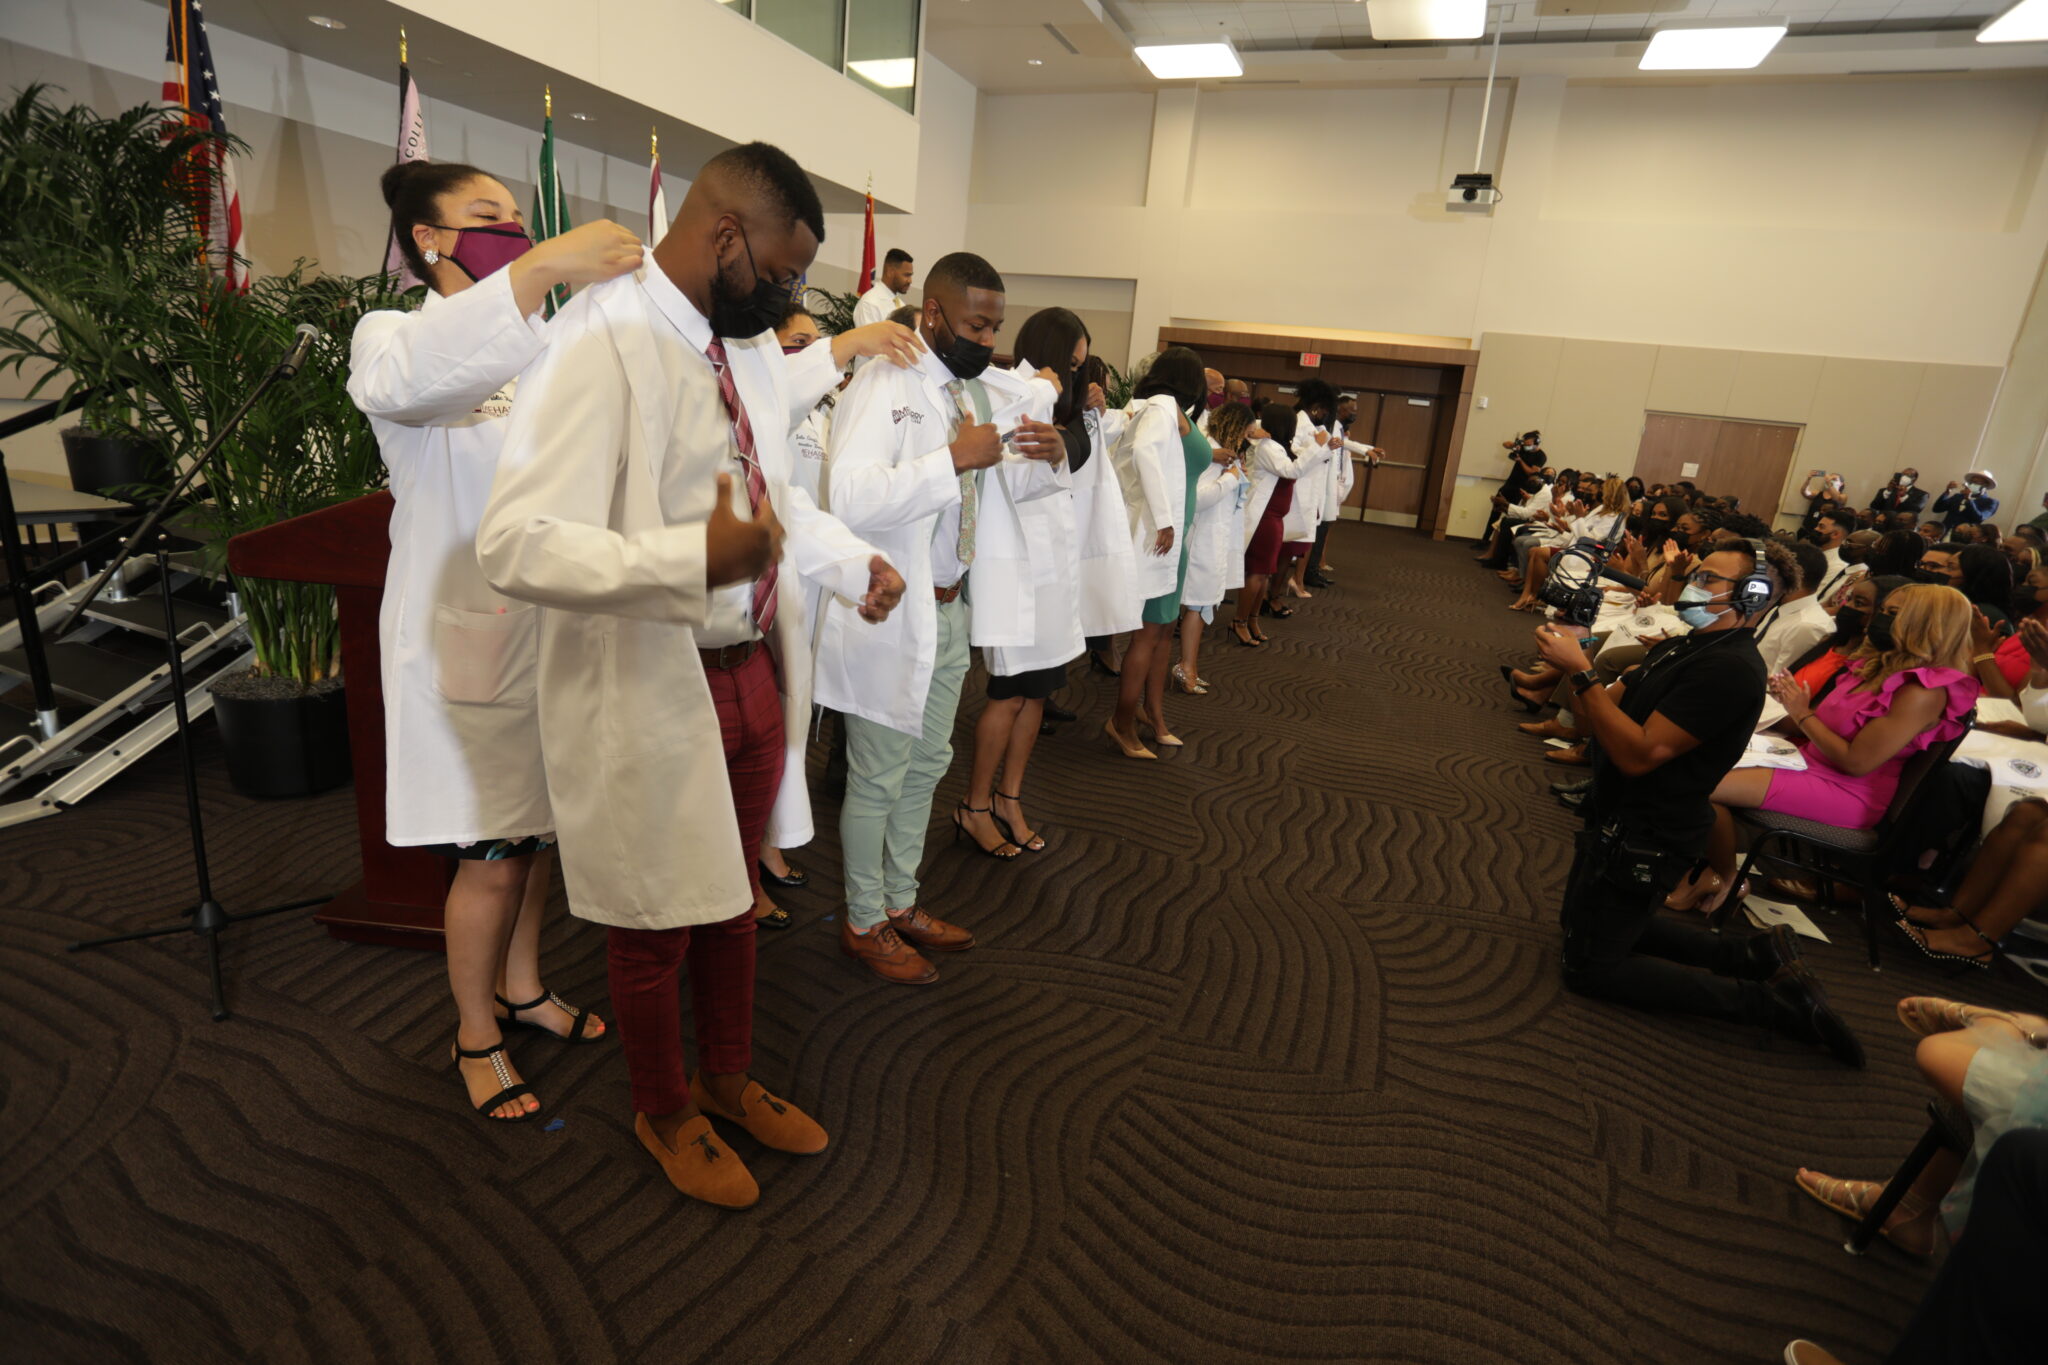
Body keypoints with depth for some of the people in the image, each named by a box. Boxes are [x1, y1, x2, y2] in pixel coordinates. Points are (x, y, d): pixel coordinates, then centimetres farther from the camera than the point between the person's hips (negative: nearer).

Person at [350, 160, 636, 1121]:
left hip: (554, 631, 6)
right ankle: (476, 1036, 27)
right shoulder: (394, 336, -7)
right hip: (469, 640, -5)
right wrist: (541, 270, -40)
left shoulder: (542, 345, 11)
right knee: (491, 857, 4)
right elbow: (402, 380, -32)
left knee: (541, 834, 17)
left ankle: (522, 987, 39)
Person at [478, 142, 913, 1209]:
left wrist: (853, 564, 10)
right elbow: (515, 542, -27)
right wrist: (695, 557, -37)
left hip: (756, 673, 8)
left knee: (732, 898, 24)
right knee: (655, 929, 14)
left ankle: (728, 1079, 49)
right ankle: (663, 1114, 42)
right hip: (652, 696, -7)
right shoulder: (601, 340, -19)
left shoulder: (750, 342, 7)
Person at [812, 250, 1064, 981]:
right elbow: (851, 498, -31)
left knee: (925, 767, 19)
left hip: (951, 610, 8)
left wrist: (1045, 461, -2)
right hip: (889, 615, -8)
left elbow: (998, 488, 19)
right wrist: (954, 458, -29)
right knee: (878, 778, 6)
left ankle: (901, 903, 37)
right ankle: (863, 923, 26)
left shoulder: (989, 388, 8)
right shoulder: (883, 386, -16)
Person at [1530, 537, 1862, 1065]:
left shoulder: (1731, 668, -22)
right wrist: (1574, 659, -12)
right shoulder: (1682, 649, 10)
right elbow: (1599, 718, 5)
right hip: (1618, 822, 10)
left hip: (1645, 841, -10)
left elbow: (1639, 752, -29)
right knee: (1583, 923, 25)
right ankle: (1751, 954, 19)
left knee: (1589, 968, 1)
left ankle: (1768, 1000, 5)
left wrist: (1580, 671, -29)